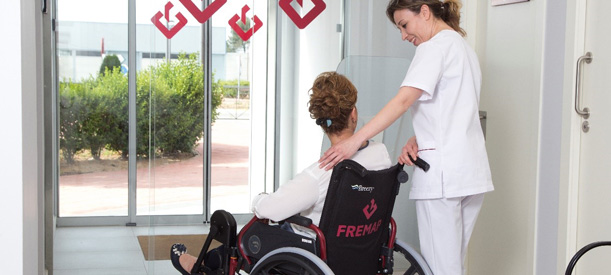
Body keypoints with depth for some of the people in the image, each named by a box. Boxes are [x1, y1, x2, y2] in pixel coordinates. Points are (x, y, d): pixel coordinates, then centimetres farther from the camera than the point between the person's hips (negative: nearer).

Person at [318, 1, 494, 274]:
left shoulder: (435, 46, -7)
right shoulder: (465, 48, 22)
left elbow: (404, 100, -19)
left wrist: (355, 141, -23)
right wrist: (417, 140, 2)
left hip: (441, 171, -9)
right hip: (473, 170, 9)